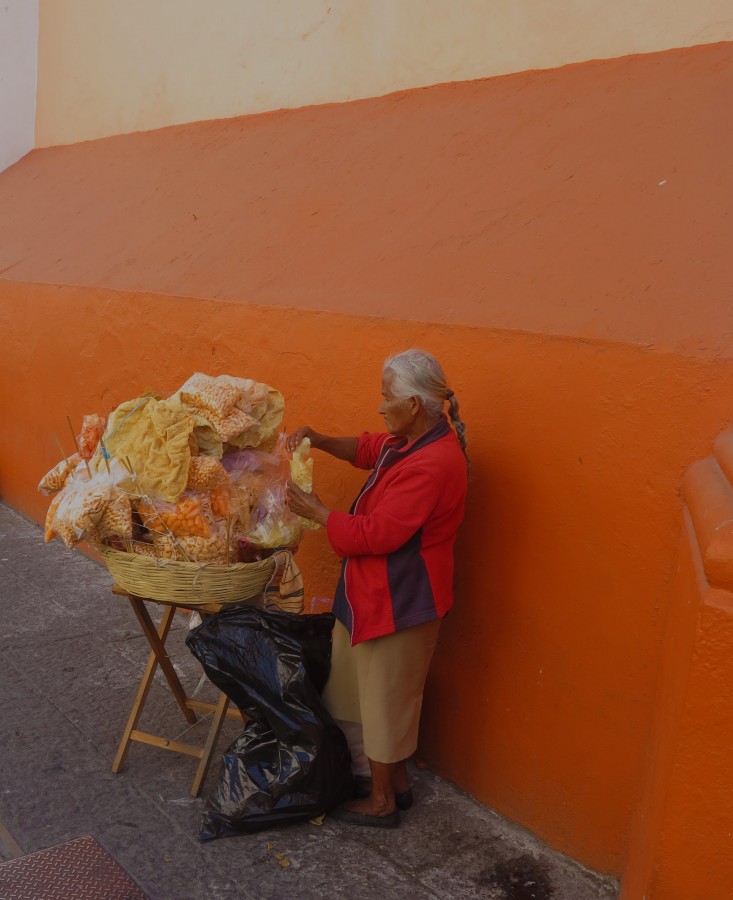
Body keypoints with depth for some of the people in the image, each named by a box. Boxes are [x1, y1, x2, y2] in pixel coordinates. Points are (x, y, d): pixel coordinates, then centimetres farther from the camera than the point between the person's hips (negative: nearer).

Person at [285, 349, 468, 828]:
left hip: (400, 601, -10)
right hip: (384, 592, 10)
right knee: (389, 692, 23)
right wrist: (319, 440, 6)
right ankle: (397, 781, 40)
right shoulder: (412, 442, 3)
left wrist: (315, 510, -16)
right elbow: (368, 448, 22)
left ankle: (381, 802, 27)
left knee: (384, 697, 8)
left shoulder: (431, 464, -28)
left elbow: (376, 535, -27)